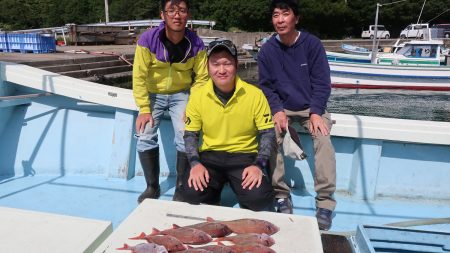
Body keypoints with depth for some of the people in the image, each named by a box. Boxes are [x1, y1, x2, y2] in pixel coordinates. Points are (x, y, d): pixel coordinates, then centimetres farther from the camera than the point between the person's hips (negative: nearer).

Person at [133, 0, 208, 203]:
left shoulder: (196, 44, -17)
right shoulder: (147, 40, -22)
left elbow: (202, 78, -9)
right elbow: (139, 77, -17)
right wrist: (144, 110, -18)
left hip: (181, 94, 0)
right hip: (153, 94, 0)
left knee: (186, 138, -16)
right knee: (145, 138, -11)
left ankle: (181, 189, 3)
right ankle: (152, 187, 10)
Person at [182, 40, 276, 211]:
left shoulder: (255, 94, -8)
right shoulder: (198, 96, -3)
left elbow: (268, 133, -2)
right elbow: (190, 134, 5)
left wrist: (259, 165, -16)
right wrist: (195, 163, -12)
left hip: (245, 156, -1)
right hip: (210, 155, 2)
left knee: (259, 198, -27)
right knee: (192, 193, -25)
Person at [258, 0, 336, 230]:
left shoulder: (312, 44, -7)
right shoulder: (267, 50, -3)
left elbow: (322, 82, -8)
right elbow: (266, 86, 0)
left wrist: (316, 113, -21)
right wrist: (277, 111, -17)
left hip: (311, 107, -1)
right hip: (282, 108, 1)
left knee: (323, 138, -28)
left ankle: (325, 202, -22)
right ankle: (281, 195, -16)